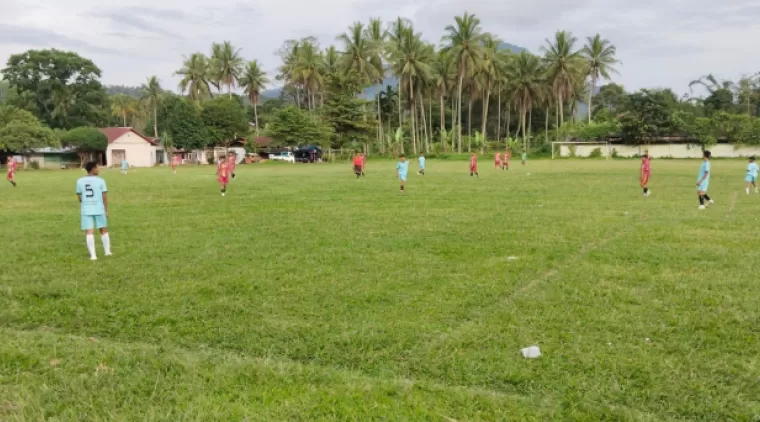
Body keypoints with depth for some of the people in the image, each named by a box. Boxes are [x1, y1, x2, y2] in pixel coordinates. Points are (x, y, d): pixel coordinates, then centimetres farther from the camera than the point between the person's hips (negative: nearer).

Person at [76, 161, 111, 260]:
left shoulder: (80, 181, 4)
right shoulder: (100, 181, -5)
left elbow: (79, 197, 8)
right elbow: (104, 197, -5)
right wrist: (106, 210, 4)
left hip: (86, 210, 1)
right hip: (99, 209, -1)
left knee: (89, 232, -1)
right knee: (103, 230, 14)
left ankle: (93, 255, -6)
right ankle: (107, 251, 20)